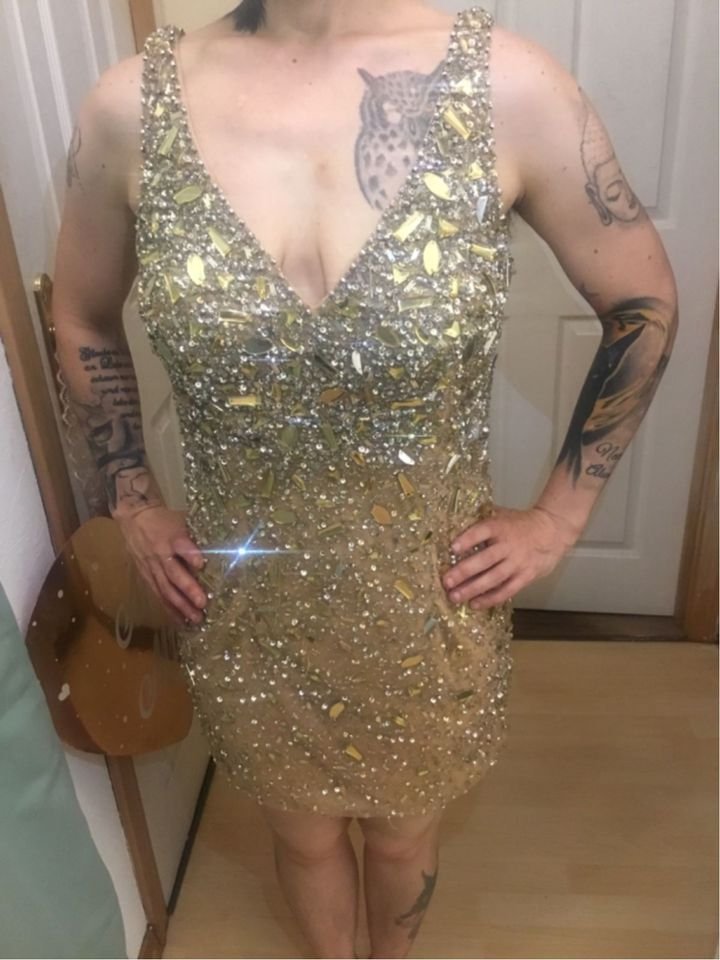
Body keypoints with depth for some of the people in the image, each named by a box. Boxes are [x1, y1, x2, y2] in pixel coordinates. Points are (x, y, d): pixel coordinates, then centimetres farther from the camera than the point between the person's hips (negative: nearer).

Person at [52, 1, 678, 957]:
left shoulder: (506, 84, -16)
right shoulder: (132, 106, -11)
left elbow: (645, 304, -3)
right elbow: (83, 322, 7)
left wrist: (560, 516, -4)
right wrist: (135, 504, 2)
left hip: (428, 594, 0)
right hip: (246, 602, 1)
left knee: (403, 830, 28)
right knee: (304, 828, 28)